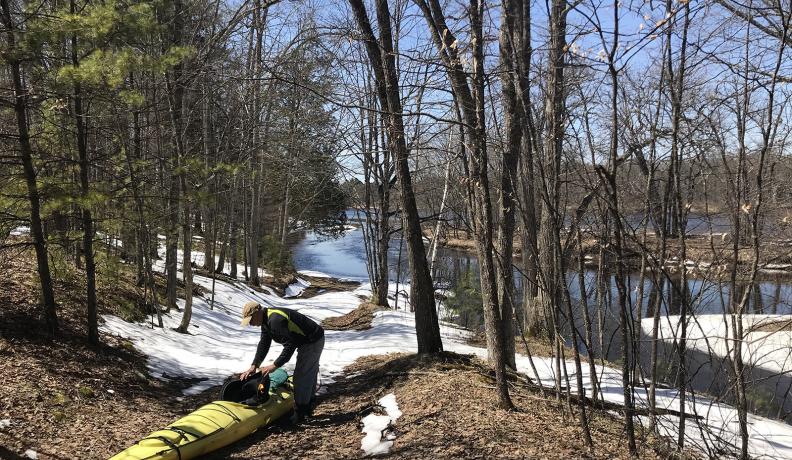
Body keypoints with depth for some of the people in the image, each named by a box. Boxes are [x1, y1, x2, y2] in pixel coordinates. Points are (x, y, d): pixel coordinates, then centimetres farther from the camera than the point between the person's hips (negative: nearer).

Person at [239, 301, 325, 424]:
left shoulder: (276, 320, -30)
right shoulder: (266, 320, 4)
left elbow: (290, 346, -29)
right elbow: (263, 344, 6)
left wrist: (274, 365, -25)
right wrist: (254, 366, -2)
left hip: (313, 342, -11)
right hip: (310, 340, 11)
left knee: (301, 377, -5)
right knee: (309, 375, 21)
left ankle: (299, 414, 5)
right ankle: (308, 408, 35)